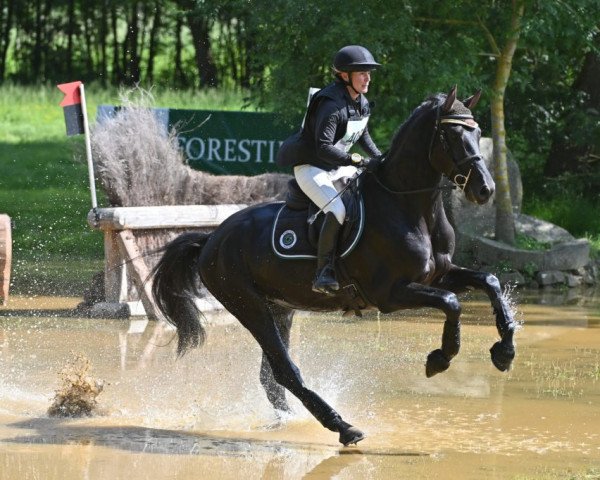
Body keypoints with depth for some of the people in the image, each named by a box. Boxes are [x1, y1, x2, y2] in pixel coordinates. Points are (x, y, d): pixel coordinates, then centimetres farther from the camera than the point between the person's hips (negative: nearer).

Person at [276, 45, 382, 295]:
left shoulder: (362, 104, 4)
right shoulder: (331, 104, -25)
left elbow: (362, 134, 22)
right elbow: (324, 148, -33)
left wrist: (380, 158, 6)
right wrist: (363, 162, -36)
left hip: (338, 167, 10)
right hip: (311, 168, -10)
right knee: (338, 210, -30)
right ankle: (323, 273, -26)